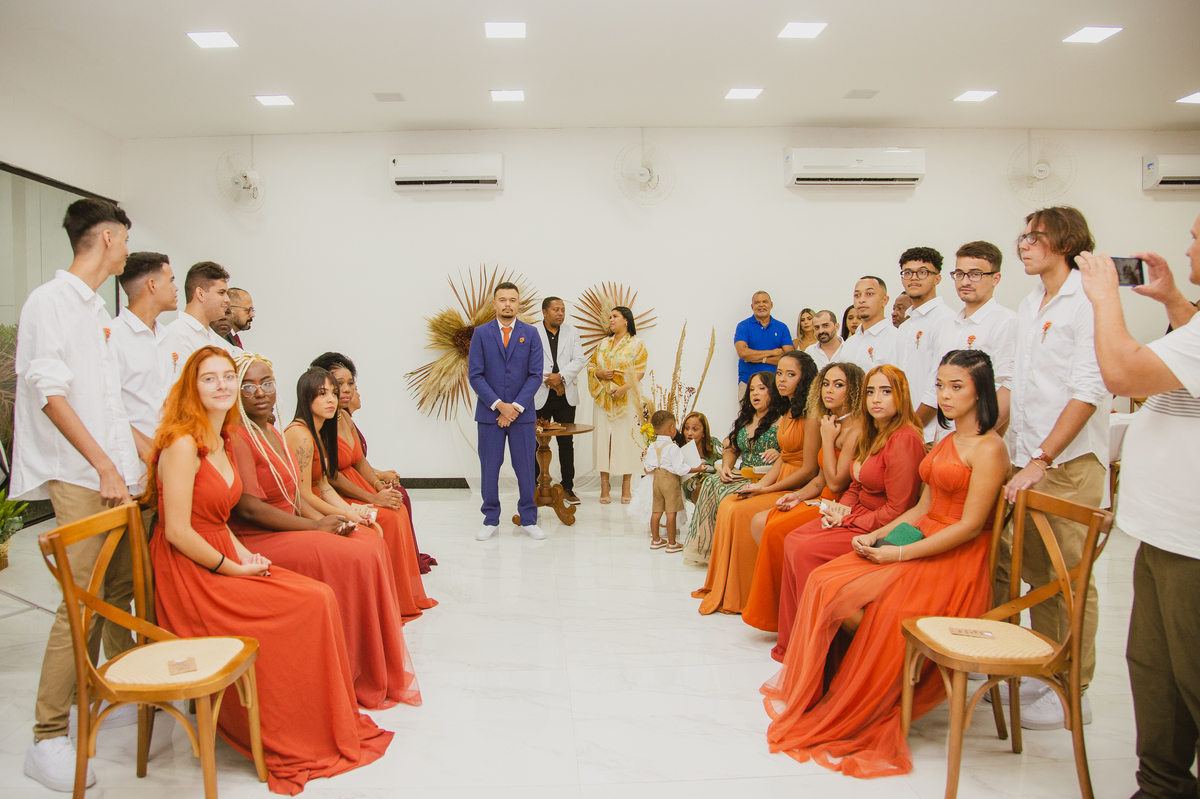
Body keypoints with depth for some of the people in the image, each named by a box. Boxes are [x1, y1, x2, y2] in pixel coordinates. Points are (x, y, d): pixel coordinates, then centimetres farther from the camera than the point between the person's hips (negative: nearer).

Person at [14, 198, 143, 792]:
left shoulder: (96, 308, 19)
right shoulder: (50, 300, -7)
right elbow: (49, 393, -15)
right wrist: (104, 466, -17)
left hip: (114, 472, 8)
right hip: (79, 477, -8)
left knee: (121, 588, 12)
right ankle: (47, 738, 0)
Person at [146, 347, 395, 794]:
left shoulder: (222, 443, 13)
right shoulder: (183, 443, -16)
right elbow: (177, 531, -19)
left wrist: (244, 553, 3)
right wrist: (232, 567, -14)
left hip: (222, 561, 9)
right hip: (190, 575, -8)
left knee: (322, 597, -7)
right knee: (312, 605, -16)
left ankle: (331, 725, 4)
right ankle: (295, 741, 1)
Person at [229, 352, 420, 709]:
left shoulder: (272, 433, 15)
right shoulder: (238, 438, -15)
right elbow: (249, 507, -22)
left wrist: (325, 520, -2)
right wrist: (316, 527, -18)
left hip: (288, 529, 9)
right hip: (257, 541, -9)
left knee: (372, 542, -6)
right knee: (355, 557, -20)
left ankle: (379, 667, 2)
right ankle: (357, 678, -5)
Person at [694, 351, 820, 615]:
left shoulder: (811, 415, -17)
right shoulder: (788, 412, 13)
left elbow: (809, 470, -19)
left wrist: (766, 489, -14)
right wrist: (760, 484, -4)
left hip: (799, 490, -9)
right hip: (781, 484, 9)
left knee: (740, 511, -20)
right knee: (727, 504, -6)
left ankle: (741, 596, -5)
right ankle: (726, 590, 3)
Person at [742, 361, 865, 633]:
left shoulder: (856, 428, -17)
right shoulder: (833, 425, 13)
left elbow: (836, 482, -21)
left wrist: (828, 439, -14)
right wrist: (798, 495, -1)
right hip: (823, 501, 10)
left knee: (777, 529, -21)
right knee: (759, 522, -3)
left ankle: (777, 615, -3)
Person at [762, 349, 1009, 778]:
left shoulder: (989, 448, -11)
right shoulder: (945, 442, 17)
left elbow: (970, 526, -17)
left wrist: (900, 554, -18)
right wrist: (876, 536, 2)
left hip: (953, 563, -8)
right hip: (921, 545, 8)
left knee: (855, 605, -24)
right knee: (825, 583, -13)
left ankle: (860, 716, -1)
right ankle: (817, 691, 1)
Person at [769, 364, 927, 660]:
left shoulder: (904, 440, -20)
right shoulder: (872, 434, 12)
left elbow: (897, 509, -20)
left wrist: (848, 520, -14)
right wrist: (842, 507, 0)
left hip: (882, 531, -9)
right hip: (856, 515, 9)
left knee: (806, 551, -18)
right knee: (793, 540, -6)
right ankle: (794, 642, 1)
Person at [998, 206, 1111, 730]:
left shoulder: (1087, 302, -10)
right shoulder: (1029, 306, 15)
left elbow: (1088, 390, -16)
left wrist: (1041, 460, -18)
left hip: (1069, 463, -7)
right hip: (1028, 460, 8)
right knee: (1035, 572, 13)